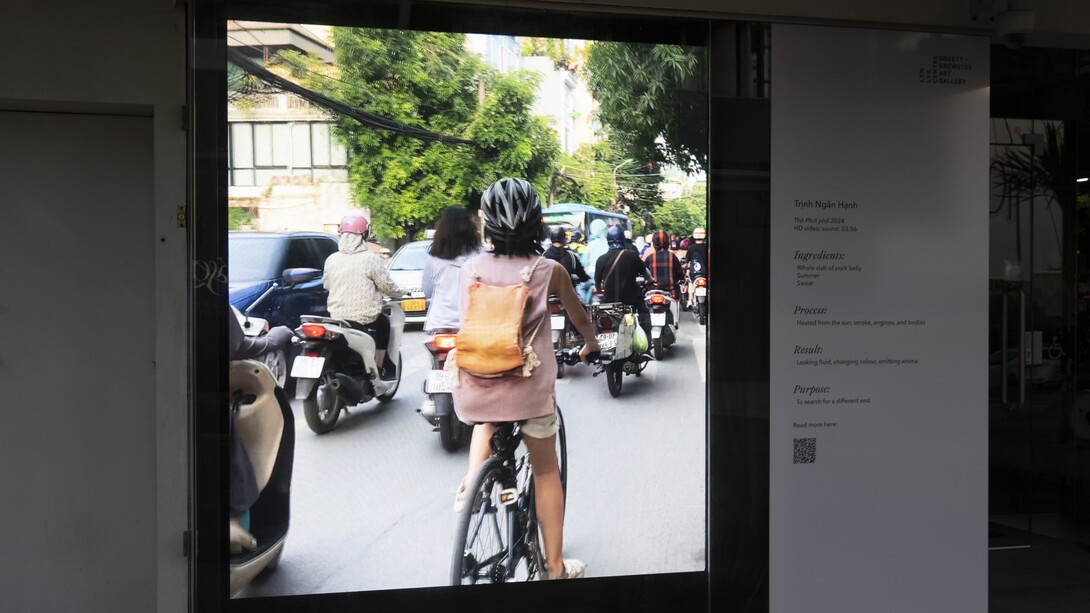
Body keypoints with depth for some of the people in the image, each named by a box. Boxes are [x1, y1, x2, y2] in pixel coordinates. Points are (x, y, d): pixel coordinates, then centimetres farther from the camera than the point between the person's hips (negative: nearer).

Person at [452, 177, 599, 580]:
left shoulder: (471, 270, 3)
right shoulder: (549, 270, -2)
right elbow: (580, 319, 14)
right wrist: (591, 347, 35)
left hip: (475, 384, 2)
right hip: (530, 387, -2)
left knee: (486, 422, 38)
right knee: (546, 471, 15)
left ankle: (472, 484, 18)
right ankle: (556, 567, 22)